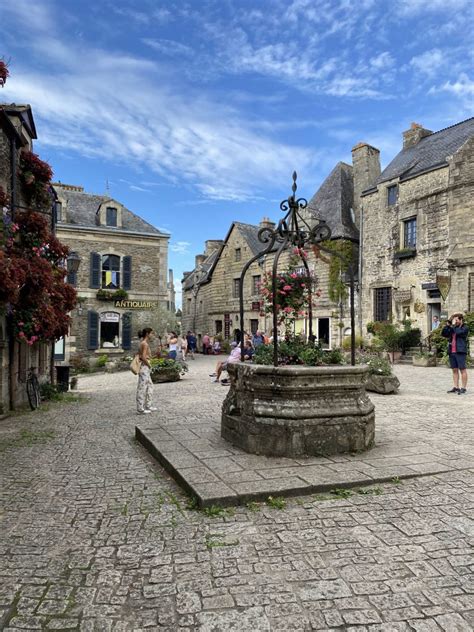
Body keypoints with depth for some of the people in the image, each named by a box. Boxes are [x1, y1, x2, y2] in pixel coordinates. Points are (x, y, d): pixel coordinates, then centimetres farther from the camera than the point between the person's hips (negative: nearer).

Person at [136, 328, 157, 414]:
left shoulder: (145, 343, 13)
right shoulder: (145, 344, -16)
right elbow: (143, 357, -24)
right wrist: (149, 365, -11)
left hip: (146, 368, 10)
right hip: (144, 367, -10)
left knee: (150, 386, 17)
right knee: (142, 388, -3)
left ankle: (148, 406, 27)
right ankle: (140, 409, 5)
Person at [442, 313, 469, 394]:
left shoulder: (465, 328, -1)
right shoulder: (452, 329, 17)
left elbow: (458, 332, -19)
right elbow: (443, 334, 10)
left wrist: (453, 325, -8)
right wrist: (447, 325, 3)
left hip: (460, 352, -7)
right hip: (452, 352, 7)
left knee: (462, 369, -3)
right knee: (455, 370, 9)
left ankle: (463, 388, -1)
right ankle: (456, 387, 13)